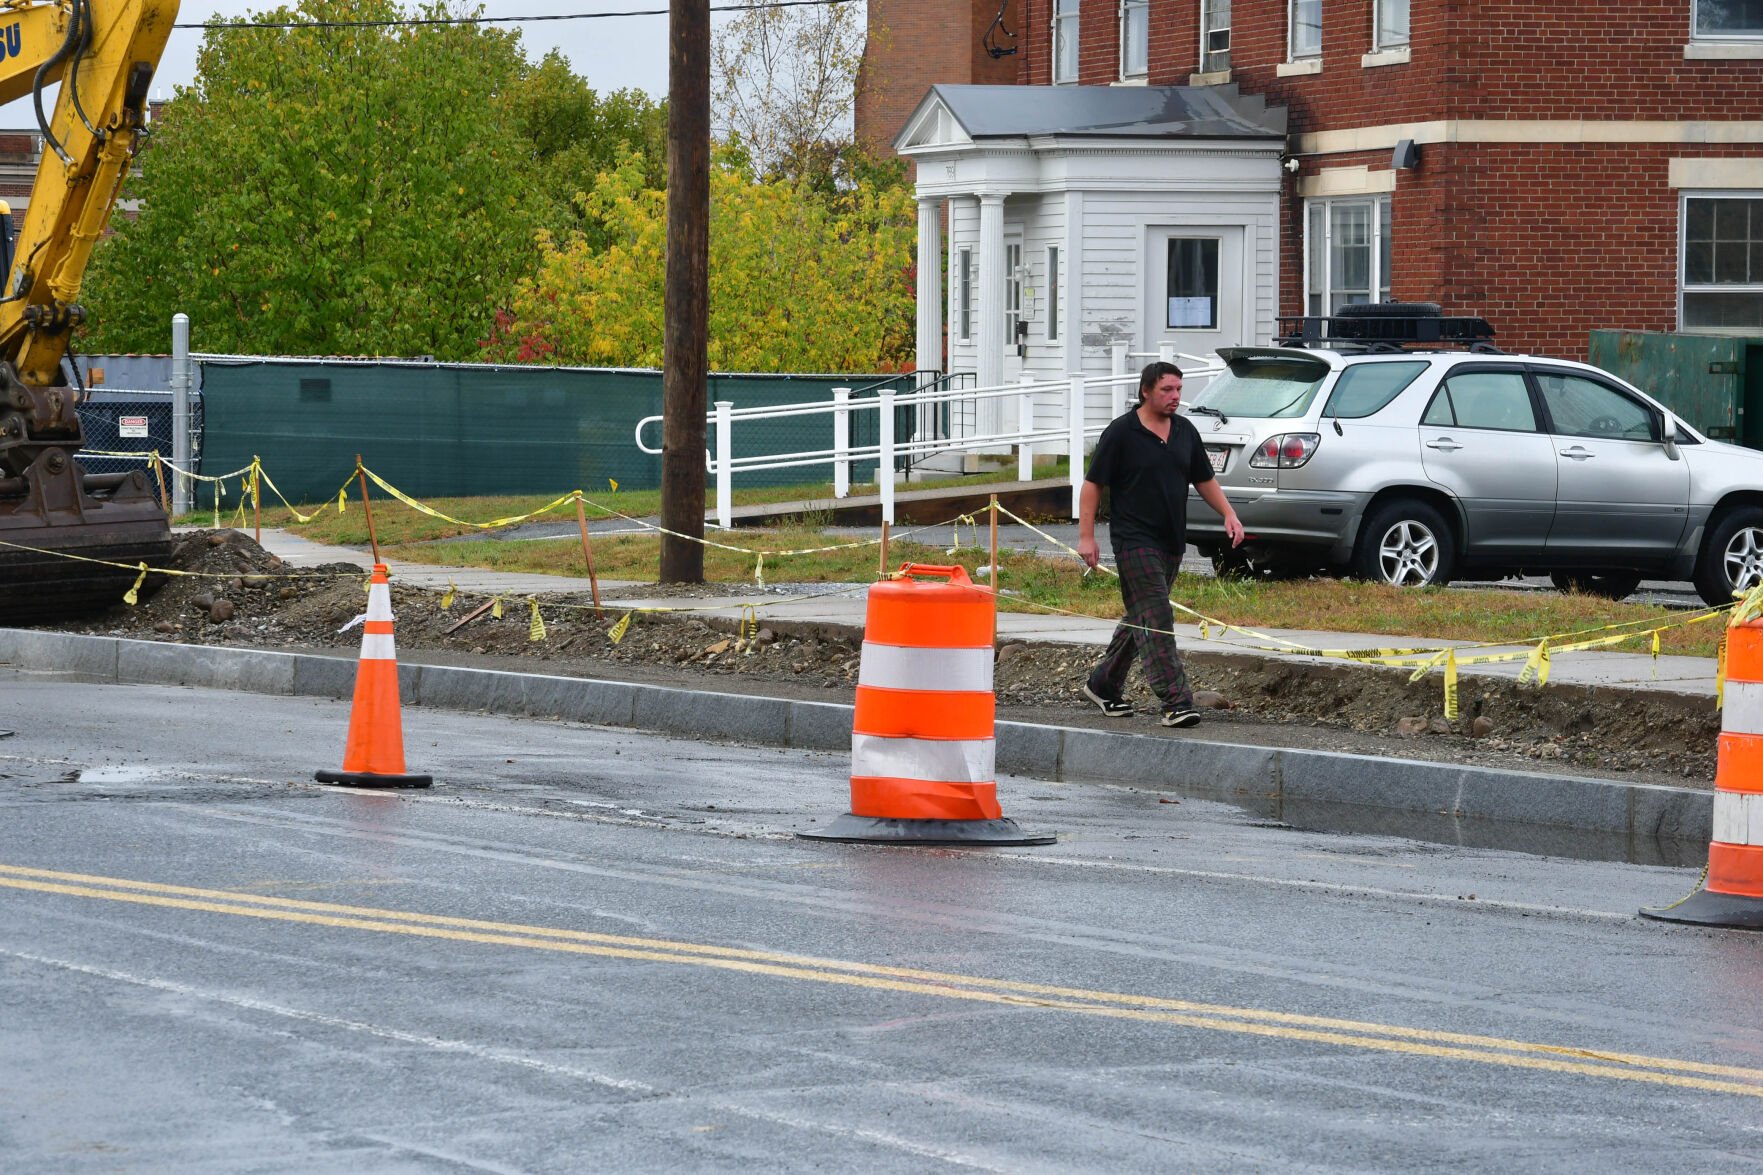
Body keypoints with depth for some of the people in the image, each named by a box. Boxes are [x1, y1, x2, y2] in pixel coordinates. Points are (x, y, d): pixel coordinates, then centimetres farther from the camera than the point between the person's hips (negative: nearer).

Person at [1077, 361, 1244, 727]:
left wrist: (1229, 514, 4)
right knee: (1156, 620, -13)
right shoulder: (1121, 432, -7)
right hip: (1135, 541, -7)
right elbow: (1093, 484, -5)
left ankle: (1104, 685, 30)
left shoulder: (1185, 431, 10)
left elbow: (1204, 480, 19)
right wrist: (1086, 536, -11)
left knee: (1140, 618, 15)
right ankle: (1175, 701, -18)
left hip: (1172, 542, 7)